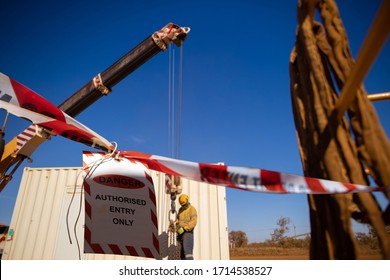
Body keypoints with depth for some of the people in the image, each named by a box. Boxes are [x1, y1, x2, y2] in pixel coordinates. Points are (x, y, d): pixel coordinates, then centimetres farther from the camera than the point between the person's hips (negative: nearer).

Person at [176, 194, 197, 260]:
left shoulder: (192, 209, -5)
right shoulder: (181, 210, 17)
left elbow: (194, 222, -17)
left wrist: (184, 228, -24)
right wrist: (178, 234, 11)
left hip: (188, 232, -7)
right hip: (181, 233, 8)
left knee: (187, 250, -18)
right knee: (182, 252, 5)